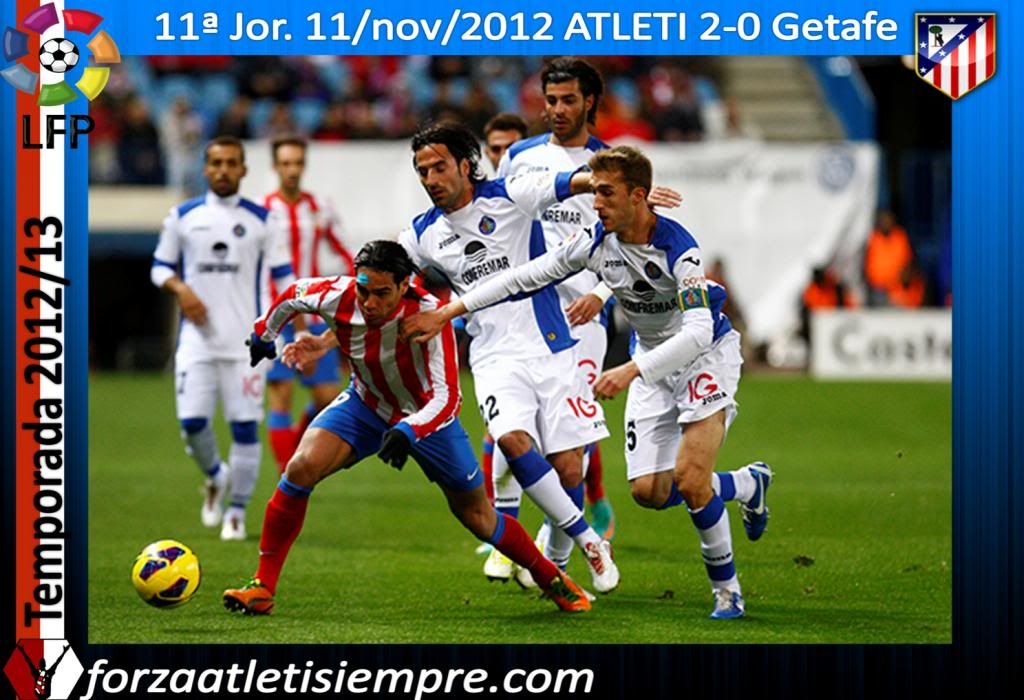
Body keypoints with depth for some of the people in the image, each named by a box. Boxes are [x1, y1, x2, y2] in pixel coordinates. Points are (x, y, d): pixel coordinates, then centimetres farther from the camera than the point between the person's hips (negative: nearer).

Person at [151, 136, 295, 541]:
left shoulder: (262, 221, 5)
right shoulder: (183, 217, 8)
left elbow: (282, 275, 7)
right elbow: (160, 267, 14)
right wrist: (180, 288, -7)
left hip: (246, 340, -1)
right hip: (197, 338, 1)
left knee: (245, 427, -4)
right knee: (192, 422, -9)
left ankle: (237, 512, 9)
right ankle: (215, 476, 23)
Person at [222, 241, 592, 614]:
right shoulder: (338, 296, -27)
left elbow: (446, 397, -40)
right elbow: (291, 295, -3)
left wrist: (408, 431, -56)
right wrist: (263, 335, 14)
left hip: (426, 414, -2)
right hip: (366, 405, 2)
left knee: (479, 519, 5)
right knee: (302, 467, -22)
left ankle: (552, 579, 31)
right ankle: (263, 586, -13)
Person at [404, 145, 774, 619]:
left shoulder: (678, 249, -30)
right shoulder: (595, 242, -12)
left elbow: (698, 331, -37)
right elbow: (525, 277, -5)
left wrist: (631, 371, -45)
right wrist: (448, 313, -10)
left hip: (707, 353, -6)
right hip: (654, 360, 6)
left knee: (690, 480, -21)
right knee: (649, 491, -1)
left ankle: (726, 589, 0)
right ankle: (748, 484, 27)